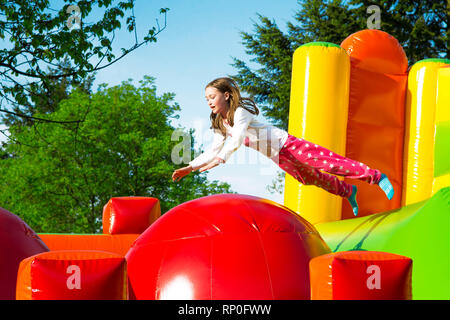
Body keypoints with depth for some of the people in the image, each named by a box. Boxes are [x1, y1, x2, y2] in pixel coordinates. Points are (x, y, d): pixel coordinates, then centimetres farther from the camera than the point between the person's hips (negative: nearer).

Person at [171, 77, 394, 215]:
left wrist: (218, 161, -48)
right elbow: (213, 151, 7)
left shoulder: (240, 112, -21)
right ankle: (348, 192, 40)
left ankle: (378, 177, -2)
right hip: (278, 158, 7)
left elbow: (235, 141, -35)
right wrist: (190, 168, -4)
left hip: (286, 144, -7)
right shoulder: (219, 123, 3)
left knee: (330, 163, -11)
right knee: (311, 178, 18)